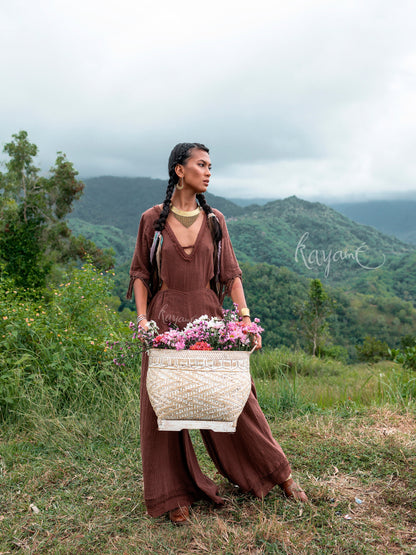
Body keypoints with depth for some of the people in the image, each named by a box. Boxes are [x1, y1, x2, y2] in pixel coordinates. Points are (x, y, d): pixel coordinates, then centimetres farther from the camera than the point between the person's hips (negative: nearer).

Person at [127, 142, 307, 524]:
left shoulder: (215, 220, 6)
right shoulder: (152, 219, 1)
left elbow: (231, 273, 5)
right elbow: (140, 272, 3)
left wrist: (244, 316, -6)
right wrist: (142, 317, -9)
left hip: (208, 316, 1)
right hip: (165, 320, -1)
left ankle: (279, 473, 25)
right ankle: (175, 494, 21)